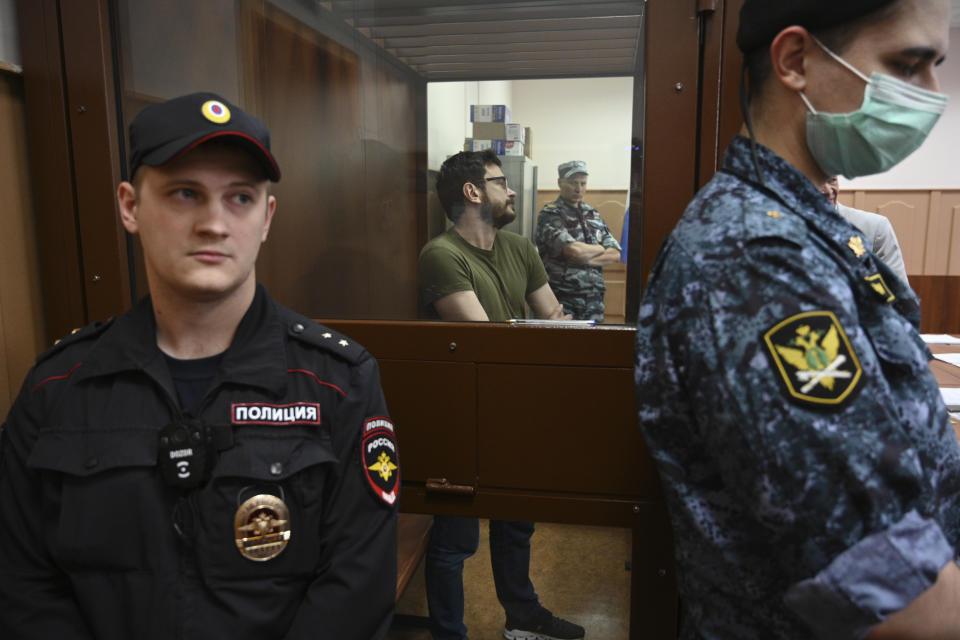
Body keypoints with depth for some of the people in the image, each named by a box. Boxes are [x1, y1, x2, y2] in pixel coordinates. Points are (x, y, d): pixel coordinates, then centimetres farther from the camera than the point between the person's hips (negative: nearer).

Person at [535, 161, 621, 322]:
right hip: (563, 299, -5)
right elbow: (573, 250, -19)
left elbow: (615, 255, 7)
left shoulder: (593, 215, 14)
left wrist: (584, 259, -9)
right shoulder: (550, 214, -5)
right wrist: (600, 249, 0)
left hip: (594, 299, 6)